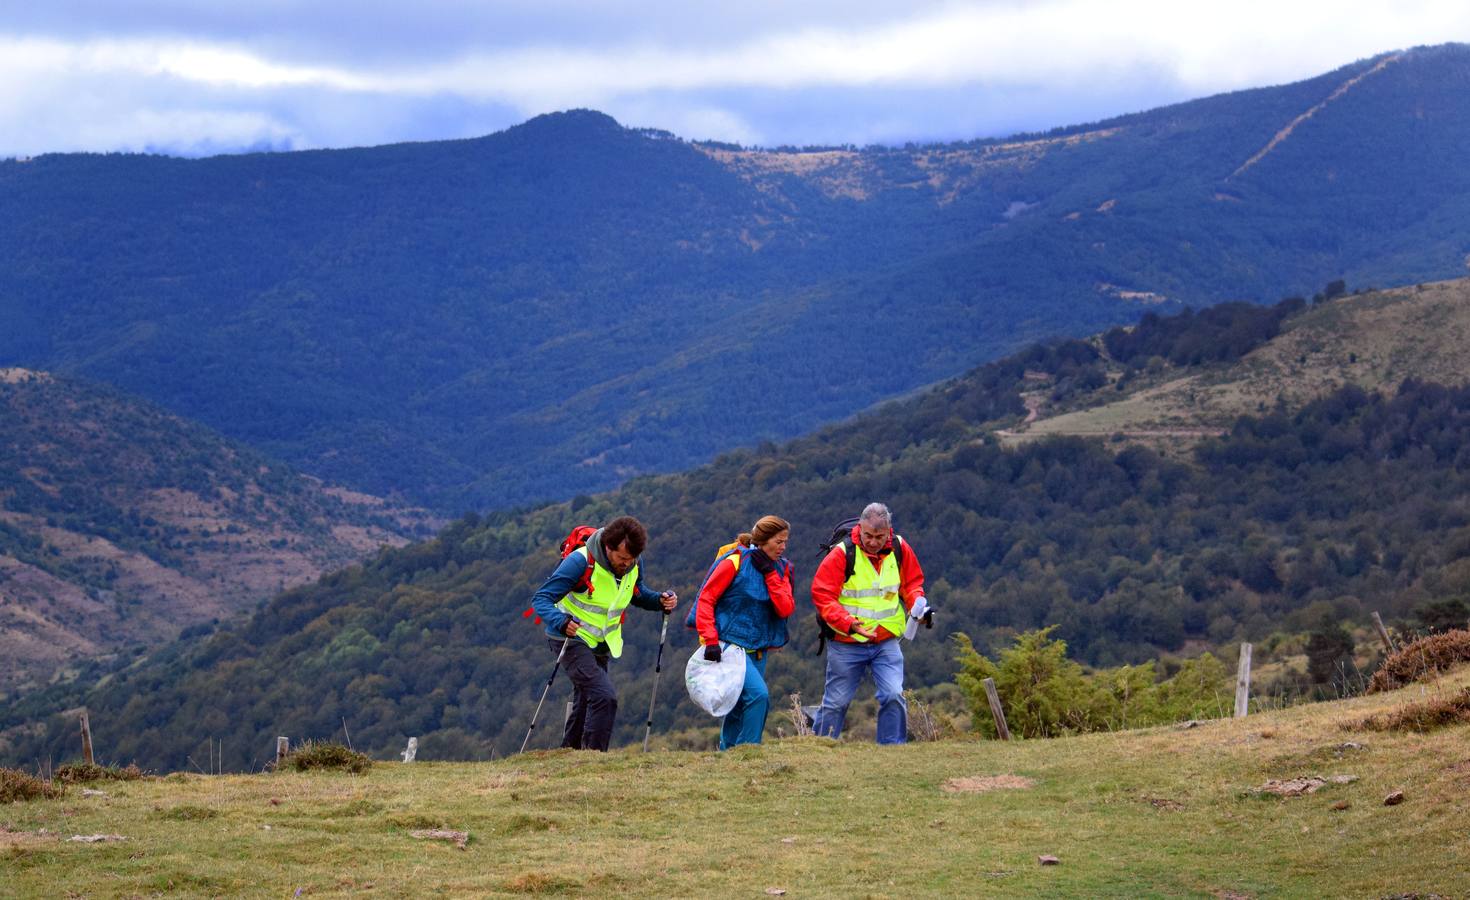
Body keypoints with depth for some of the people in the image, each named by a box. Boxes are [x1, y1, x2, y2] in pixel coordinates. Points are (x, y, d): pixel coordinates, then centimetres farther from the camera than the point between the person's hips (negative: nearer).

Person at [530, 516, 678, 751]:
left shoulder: (633, 564, -6)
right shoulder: (581, 562, -26)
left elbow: (638, 595, 15)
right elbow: (541, 599, -25)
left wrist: (660, 600, -8)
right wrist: (561, 622, -45)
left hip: (599, 644, 7)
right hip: (571, 640, -7)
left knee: (585, 704, 17)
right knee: (604, 696, -22)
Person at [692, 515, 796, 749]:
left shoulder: (780, 567, 6)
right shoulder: (735, 562, -10)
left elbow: (786, 609, -5)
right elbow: (706, 600, -9)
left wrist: (770, 573, -13)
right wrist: (710, 641, -16)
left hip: (758, 649, 6)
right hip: (730, 644, -6)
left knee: (740, 706, 11)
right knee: (758, 694, -22)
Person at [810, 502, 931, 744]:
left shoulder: (900, 549, -2)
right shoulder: (842, 554, -15)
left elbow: (912, 583, 14)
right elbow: (822, 596, -15)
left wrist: (917, 604, -7)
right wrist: (849, 624, -28)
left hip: (887, 641, 3)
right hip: (846, 643, -2)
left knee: (894, 696, -11)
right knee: (836, 702, 6)